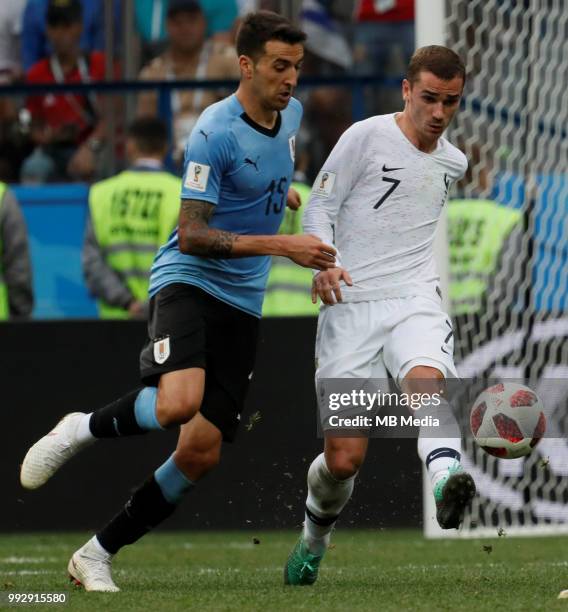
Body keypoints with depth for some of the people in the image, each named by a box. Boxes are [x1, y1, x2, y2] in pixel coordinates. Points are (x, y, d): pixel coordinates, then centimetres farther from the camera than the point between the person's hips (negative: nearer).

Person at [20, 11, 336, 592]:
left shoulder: (291, 113, 8)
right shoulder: (215, 132, -16)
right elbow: (192, 236, -19)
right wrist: (280, 245, -24)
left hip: (241, 303, 7)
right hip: (187, 281, -7)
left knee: (201, 452, -3)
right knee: (179, 401, -35)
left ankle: (96, 554, 10)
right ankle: (81, 429, -5)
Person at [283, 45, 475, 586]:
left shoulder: (454, 162, 14)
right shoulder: (367, 137, -2)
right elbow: (319, 207, -2)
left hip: (415, 300, 3)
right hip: (351, 306, -3)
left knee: (425, 378, -35)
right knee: (343, 458, -5)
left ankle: (446, 480, -61)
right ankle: (313, 540, 25)